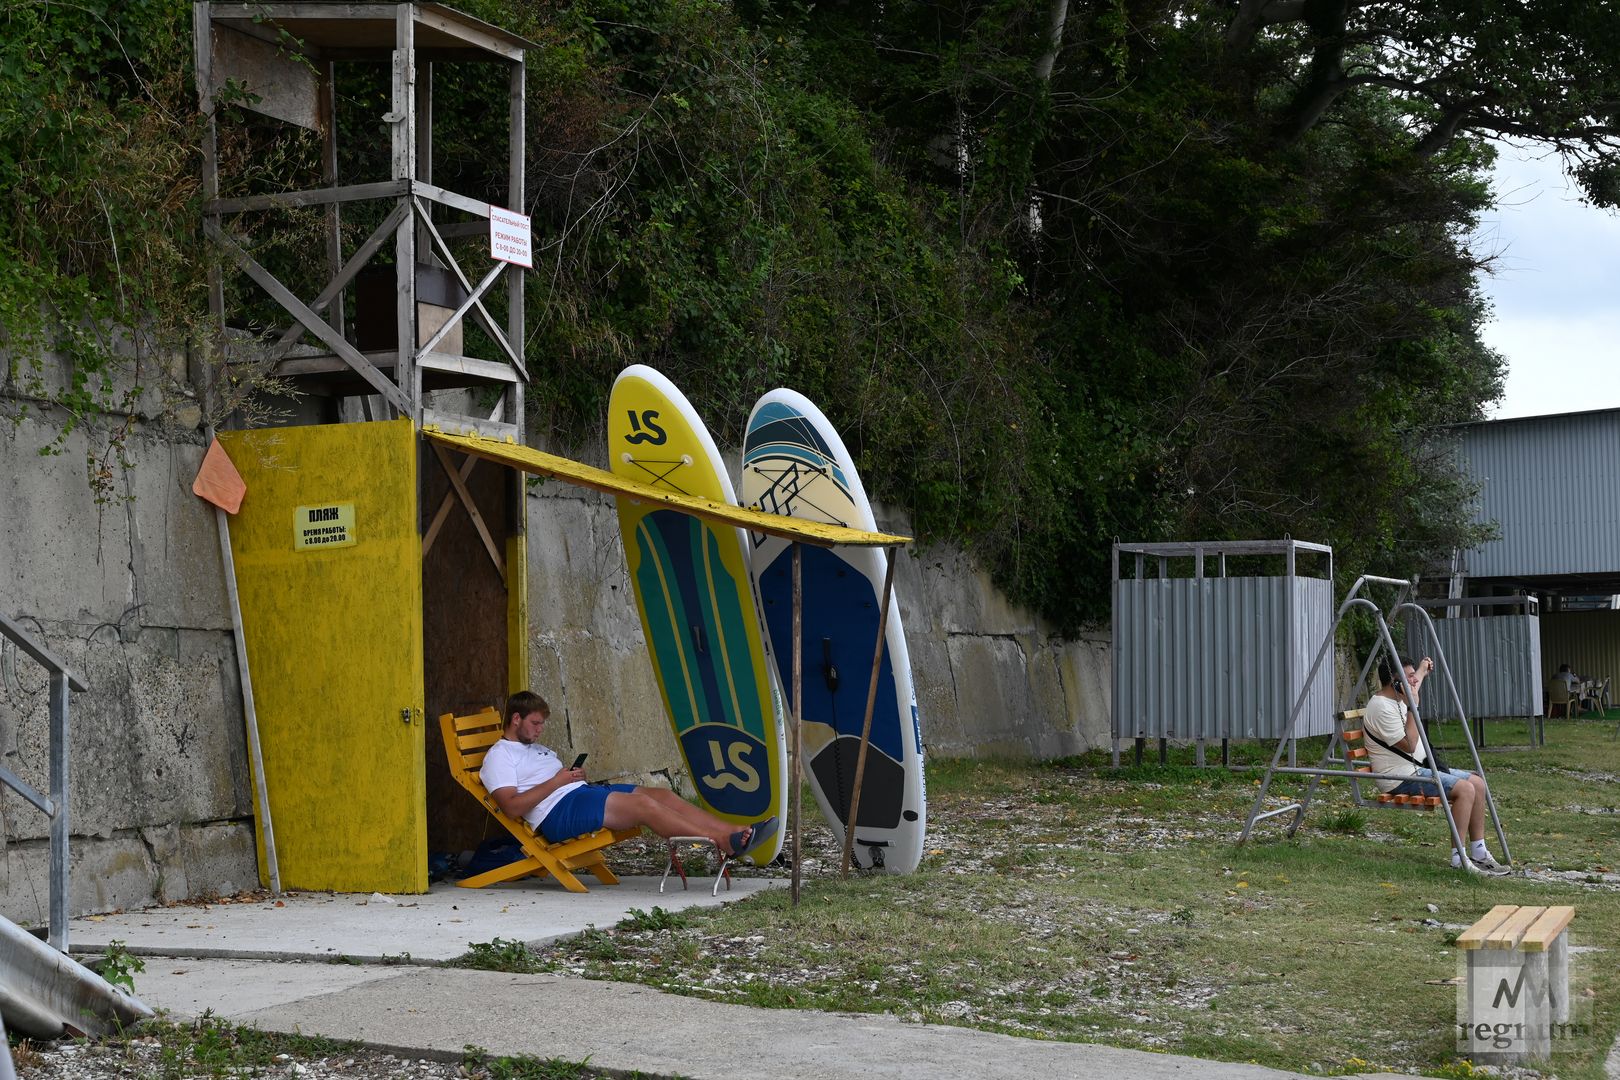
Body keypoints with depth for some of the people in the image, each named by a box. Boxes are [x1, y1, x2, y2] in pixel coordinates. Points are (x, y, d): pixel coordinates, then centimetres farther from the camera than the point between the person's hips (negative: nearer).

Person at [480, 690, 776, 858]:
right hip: (558, 813, -10)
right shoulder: (499, 757, 0)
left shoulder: (535, 749, 30)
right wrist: (557, 781, -13)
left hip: (583, 794, 10)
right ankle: (724, 843, -29)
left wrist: (574, 774, 6)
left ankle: (738, 833, -17)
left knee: (662, 795, -8)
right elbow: (511, 806, -14)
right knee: (642, 804, -25)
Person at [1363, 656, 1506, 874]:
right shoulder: (1381, 707, -20)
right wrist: (1412, 707, -21)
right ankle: (1459, 858, -18)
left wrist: (1423, 668, 53)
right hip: (1401, 779, -11)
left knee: (1477, 783, 5)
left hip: (1419, 768, 11)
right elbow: (1409, 745, -23)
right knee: (1464, 789, -23)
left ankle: (1478, 853, 7)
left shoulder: (1398, 698, 12)